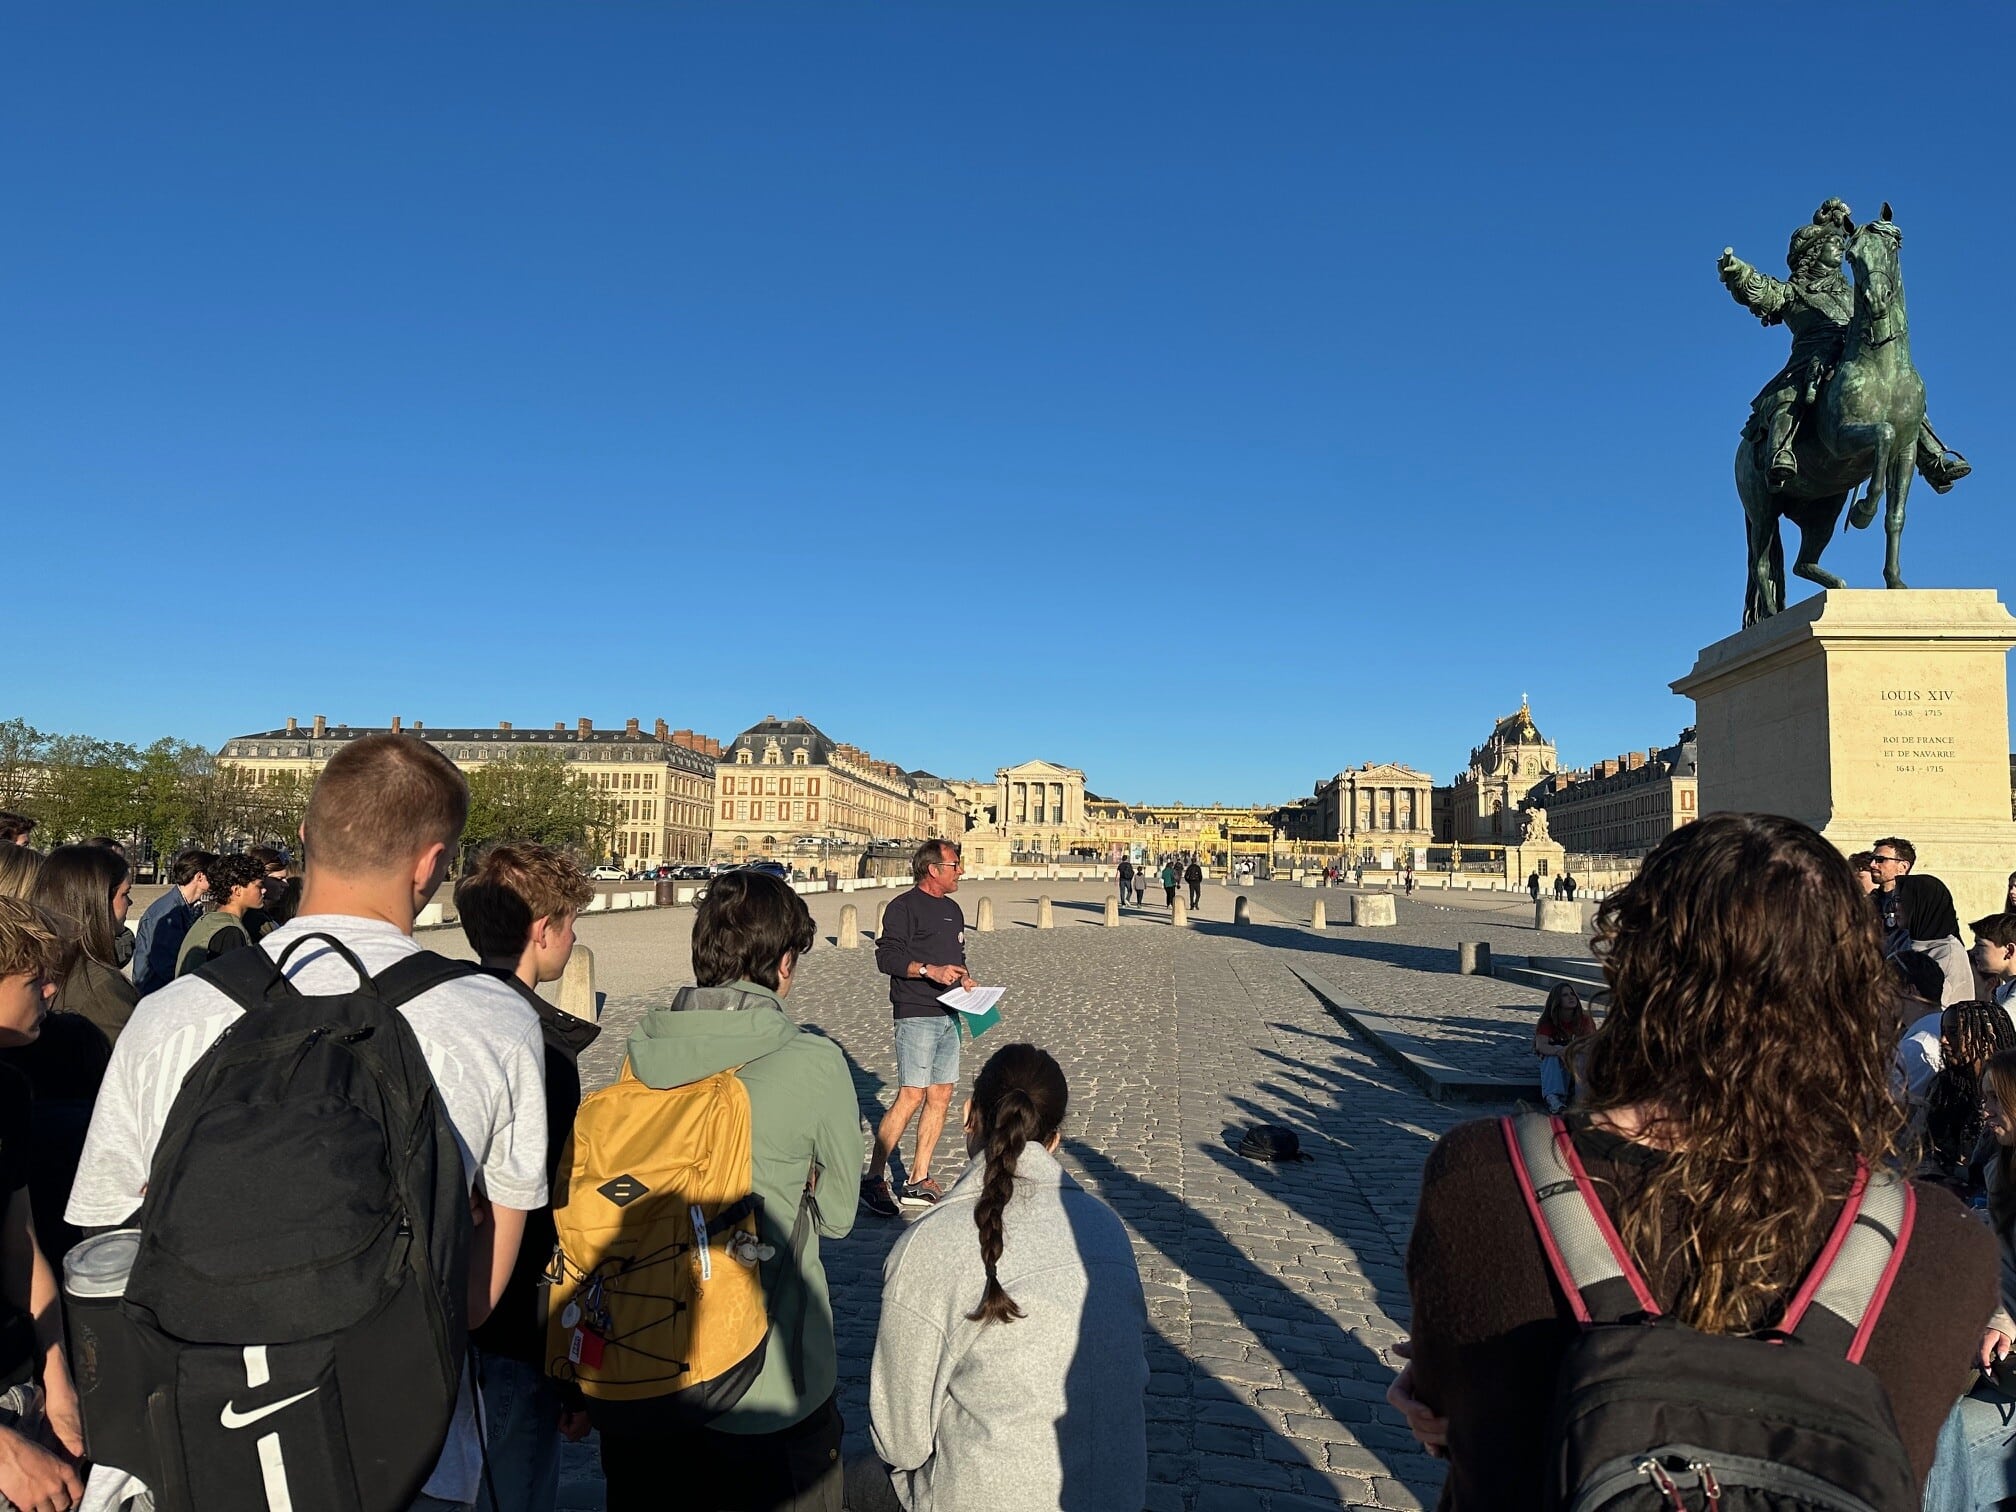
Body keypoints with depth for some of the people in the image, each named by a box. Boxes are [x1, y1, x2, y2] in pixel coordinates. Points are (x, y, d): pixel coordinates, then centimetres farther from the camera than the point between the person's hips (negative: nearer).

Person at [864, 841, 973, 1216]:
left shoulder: (952, 910, 19)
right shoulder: (904, 906, -6)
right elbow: (886, 957, -14)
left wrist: (964, 976, 8)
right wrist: (930, 970, -22)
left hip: (949, 1015, 8)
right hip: (916, 1014, -8)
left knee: (941, 1096, 7)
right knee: (911, 1096, -11)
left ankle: (919, 1180, 14)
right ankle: (873, 1178, -2)